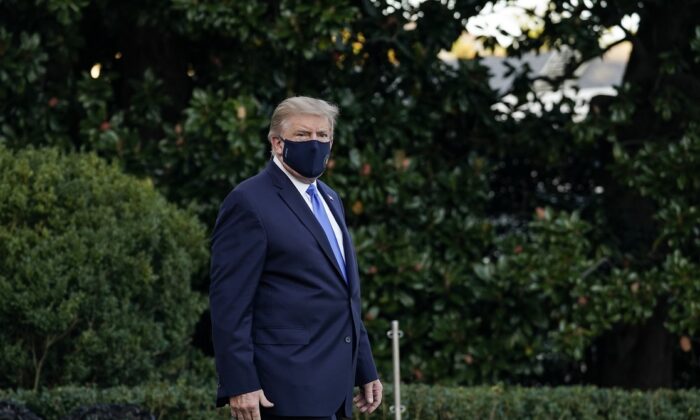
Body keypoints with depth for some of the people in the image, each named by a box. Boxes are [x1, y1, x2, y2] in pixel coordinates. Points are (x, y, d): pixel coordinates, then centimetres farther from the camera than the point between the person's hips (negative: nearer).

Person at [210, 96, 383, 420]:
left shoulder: (329, 200, 19)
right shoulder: (249, 203, -8)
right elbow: (229, 302, -13)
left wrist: (365, 369, 20)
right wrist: (239, 384, -19)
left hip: (332, 386, 9)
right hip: (289, 384, -9)